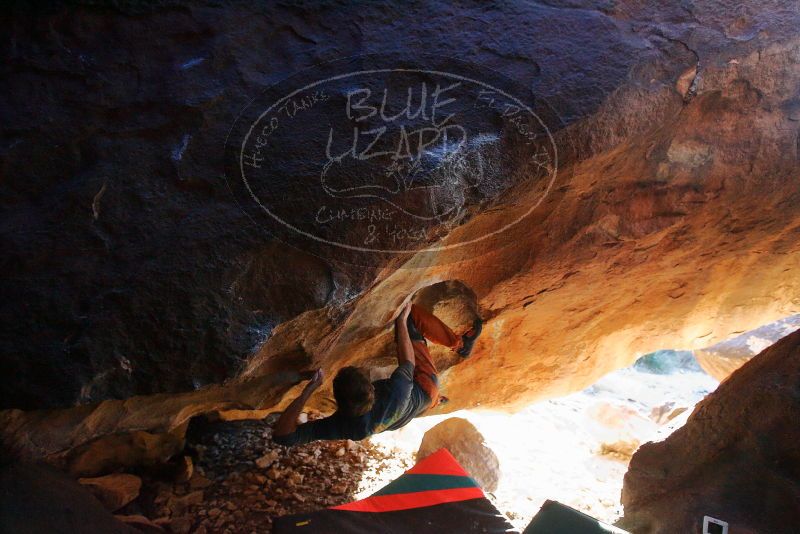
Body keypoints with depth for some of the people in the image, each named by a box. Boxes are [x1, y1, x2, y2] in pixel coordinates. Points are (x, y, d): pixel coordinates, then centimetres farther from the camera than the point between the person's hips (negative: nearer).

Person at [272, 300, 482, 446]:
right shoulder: (395, 398, -47)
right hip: (425, 391, -3)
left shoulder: (339, 427, -41)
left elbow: (282, 435, -43)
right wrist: (401, 321, -21)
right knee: (412, 315, -7)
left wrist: (308, 390, -46)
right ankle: (460, 343, 19)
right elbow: (408, 363, -29)